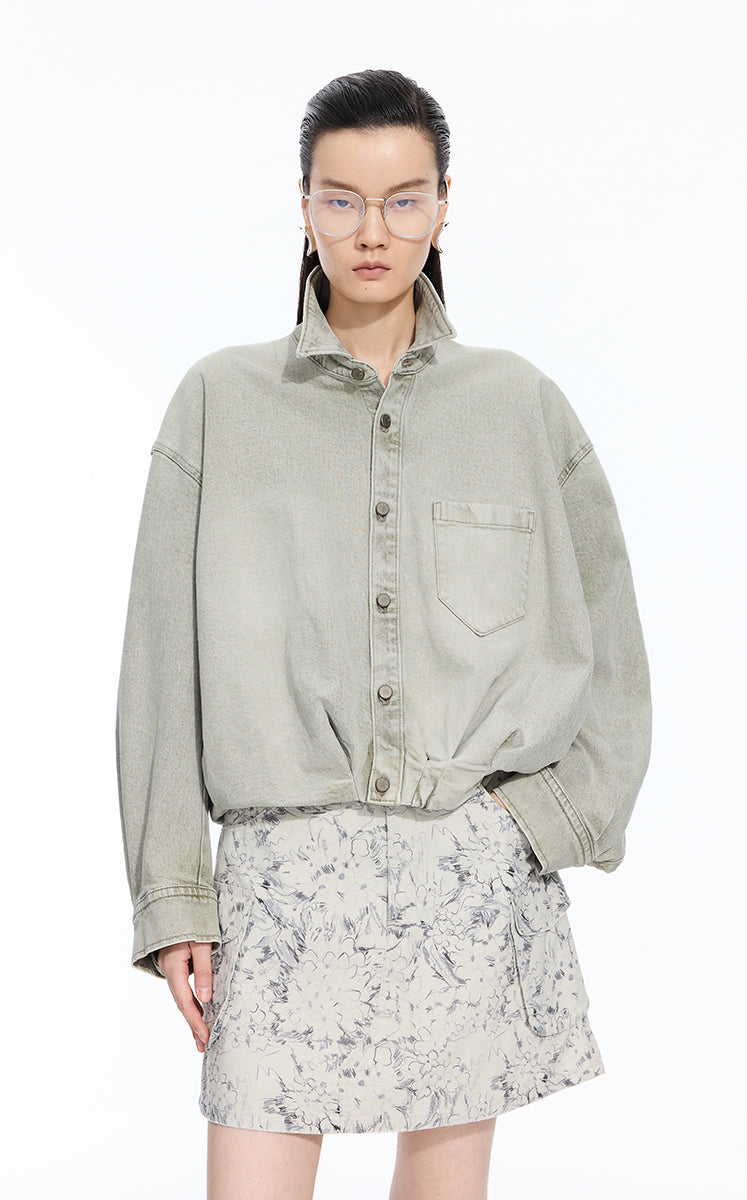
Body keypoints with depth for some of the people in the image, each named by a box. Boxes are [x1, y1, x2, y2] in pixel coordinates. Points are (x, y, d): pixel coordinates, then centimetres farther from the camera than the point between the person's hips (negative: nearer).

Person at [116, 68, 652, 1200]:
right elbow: (164, 662, 3)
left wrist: (556, 814, 0)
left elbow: (611, 652, 13)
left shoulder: (522, 405, 7)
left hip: (478, 866, 1)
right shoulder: (220, 403, 4)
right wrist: (171, 895, -1)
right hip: (286, 864, -1)